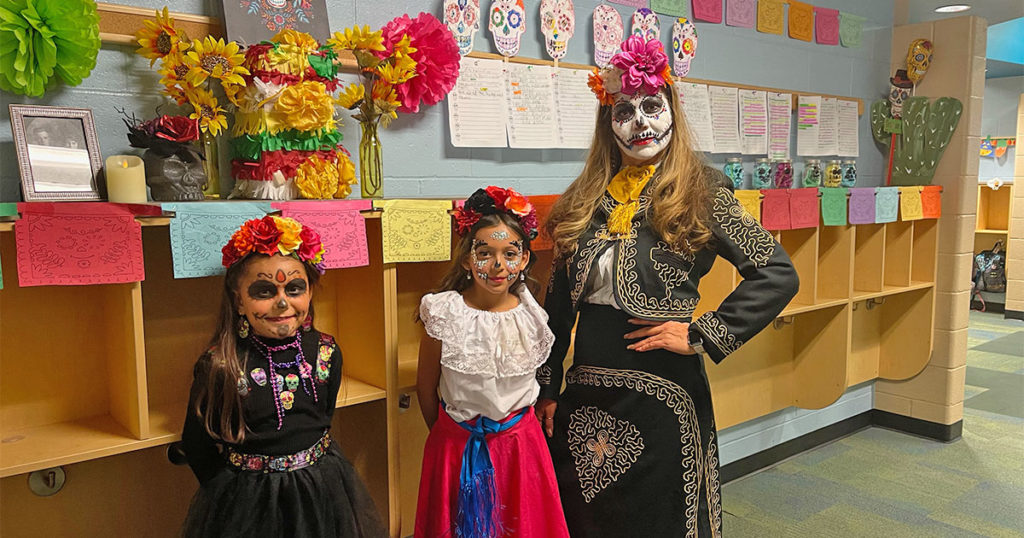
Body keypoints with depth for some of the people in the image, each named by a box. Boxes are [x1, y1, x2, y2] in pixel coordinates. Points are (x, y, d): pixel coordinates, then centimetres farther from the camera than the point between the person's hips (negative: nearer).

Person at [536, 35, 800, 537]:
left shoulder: (700, 192, -5)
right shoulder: (586, 200, 7)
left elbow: (778, 274, -10)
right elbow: (558, 304, 10)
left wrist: (701, 335, -14)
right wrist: (546, 389, 9)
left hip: (661, 399, -4)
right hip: (583, 399, 4)